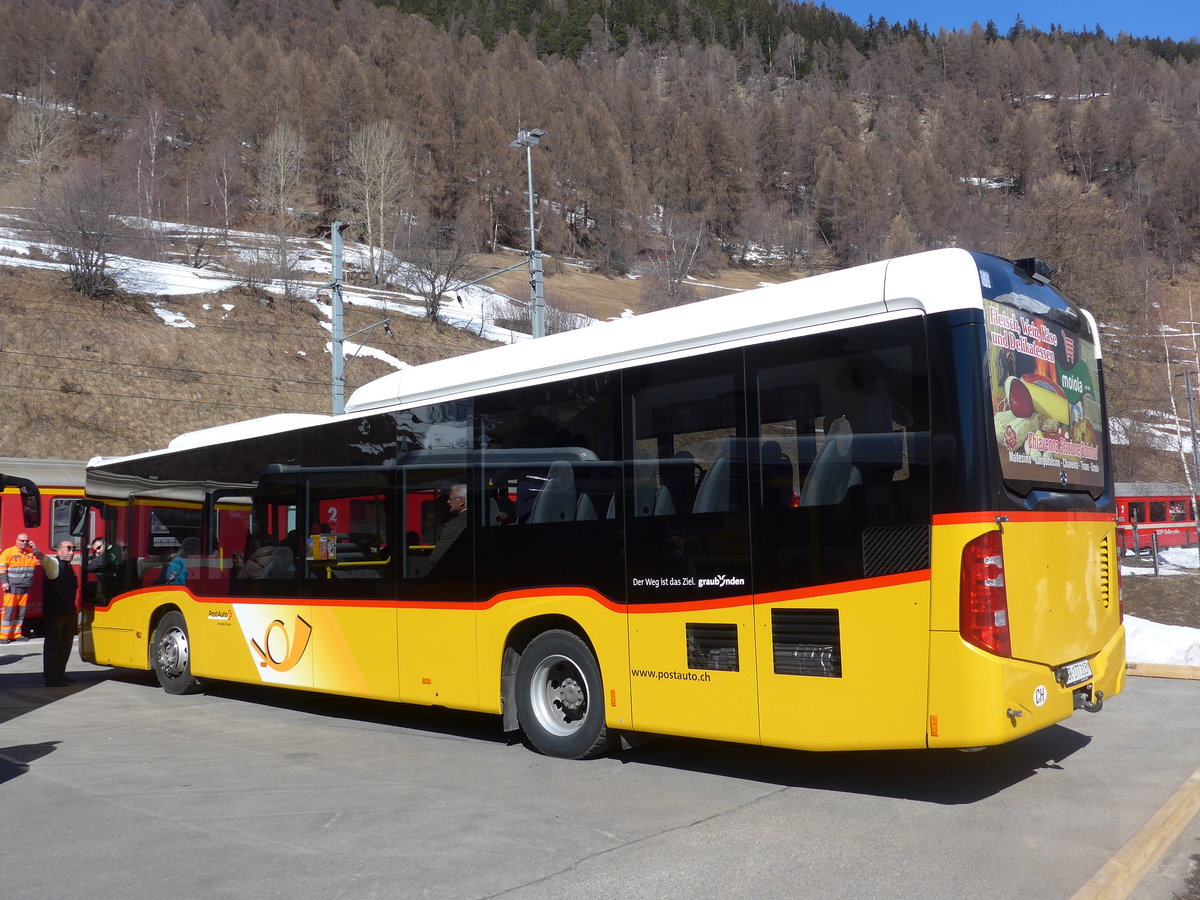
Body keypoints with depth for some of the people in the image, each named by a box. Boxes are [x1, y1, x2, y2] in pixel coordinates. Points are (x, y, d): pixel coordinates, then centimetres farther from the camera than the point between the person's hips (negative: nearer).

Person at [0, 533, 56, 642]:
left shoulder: (32, 553, 13)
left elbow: (43, 561, 9)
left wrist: (36, 550, -6)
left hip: (25, 588, 5)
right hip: (12, 587, -5)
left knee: (21, 612, 8)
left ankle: (16, 634, 15)